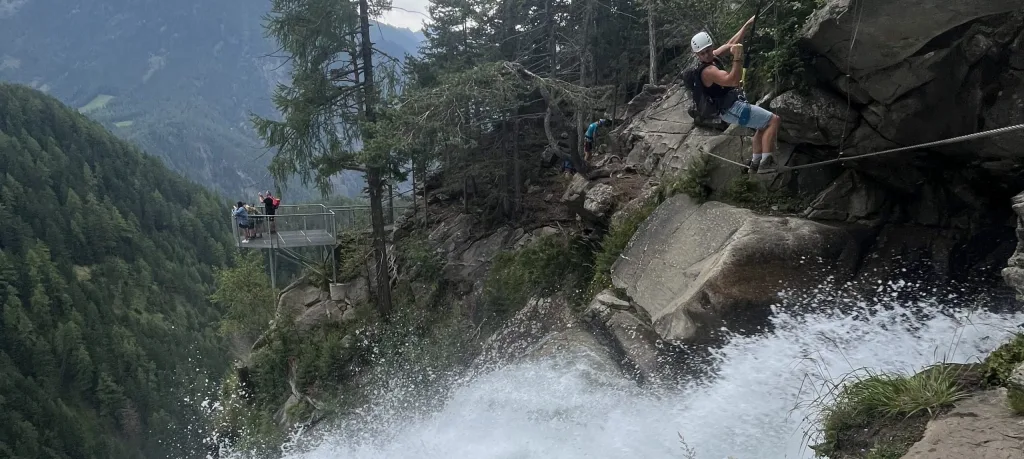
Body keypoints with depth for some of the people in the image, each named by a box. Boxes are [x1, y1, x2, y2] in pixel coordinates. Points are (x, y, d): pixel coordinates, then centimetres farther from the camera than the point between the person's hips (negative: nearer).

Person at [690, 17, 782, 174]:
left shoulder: (712, 57, 7)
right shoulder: (707, 71, -23)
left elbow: (730, 44, 18)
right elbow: (732, 80, -37)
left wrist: (747, 25, 16)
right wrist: (738, 58, -44)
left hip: (732, 107, 11)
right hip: (733, 109, -11)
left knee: (764, 125, 28)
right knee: (774, 120, -11)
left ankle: (755, 163, 25)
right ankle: (766, 162, -19)